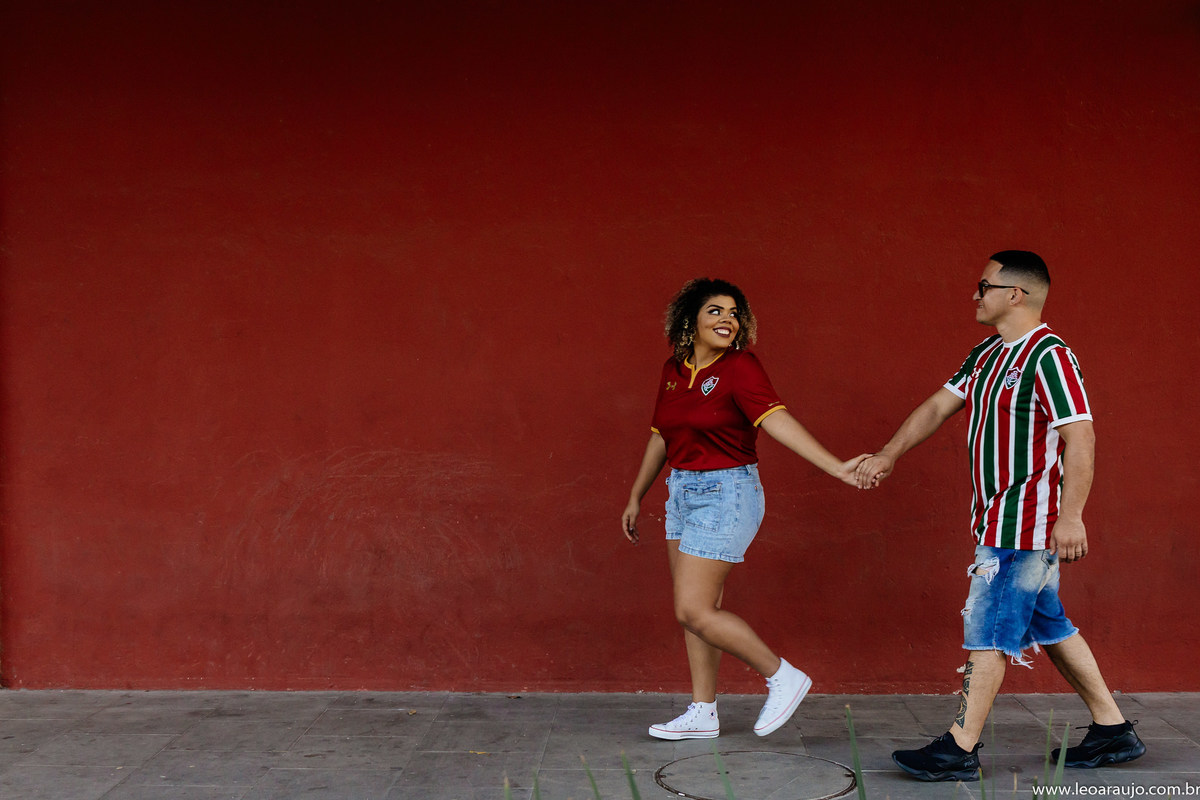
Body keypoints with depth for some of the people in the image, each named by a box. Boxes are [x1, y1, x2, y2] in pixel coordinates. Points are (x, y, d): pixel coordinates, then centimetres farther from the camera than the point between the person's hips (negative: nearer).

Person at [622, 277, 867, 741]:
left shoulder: (740, 367, -14)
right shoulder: (674, 370, 7)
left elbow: (777, 420, -27)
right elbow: (660, 438, 19)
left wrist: (835, 466, -40)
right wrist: (635, 498, 25)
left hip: (725, 495, -8)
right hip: (683, 493, 8)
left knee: (694, 611, -10)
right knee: (696, 609, 11)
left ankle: (782, 677, 3)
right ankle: (703, 714, 21)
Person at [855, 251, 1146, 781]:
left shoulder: (1049, 356, -16)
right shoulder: (986, 355, 13)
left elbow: (1080, 438, -21)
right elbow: (937, 407, 19)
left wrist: (1069, 517, -25)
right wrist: (887, 456, 16)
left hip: (1025, 522, -10)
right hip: (1002, 519, 10)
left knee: (989, 629, -6)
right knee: (1048, 627, 15)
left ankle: (961, 749, 0)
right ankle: (1112, 731, 24)